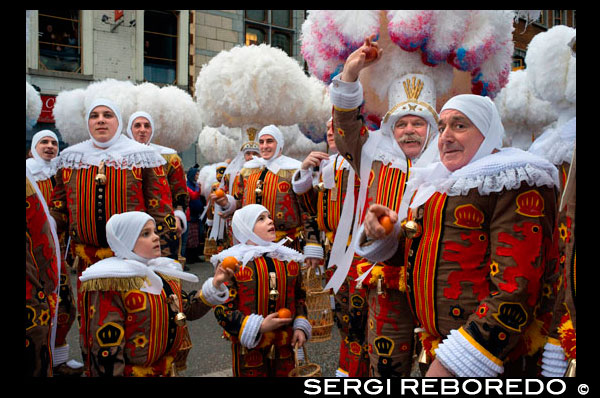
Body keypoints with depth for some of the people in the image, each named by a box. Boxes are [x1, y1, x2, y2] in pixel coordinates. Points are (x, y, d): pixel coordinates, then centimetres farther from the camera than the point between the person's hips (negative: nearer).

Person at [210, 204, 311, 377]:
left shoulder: (289, 258, 7)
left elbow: (299, 296, 17)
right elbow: (222, 308, -12)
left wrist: (300, 326, 3)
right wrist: (260, 327, -20)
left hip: (285, 347, 5)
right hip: (249, 348, -4)